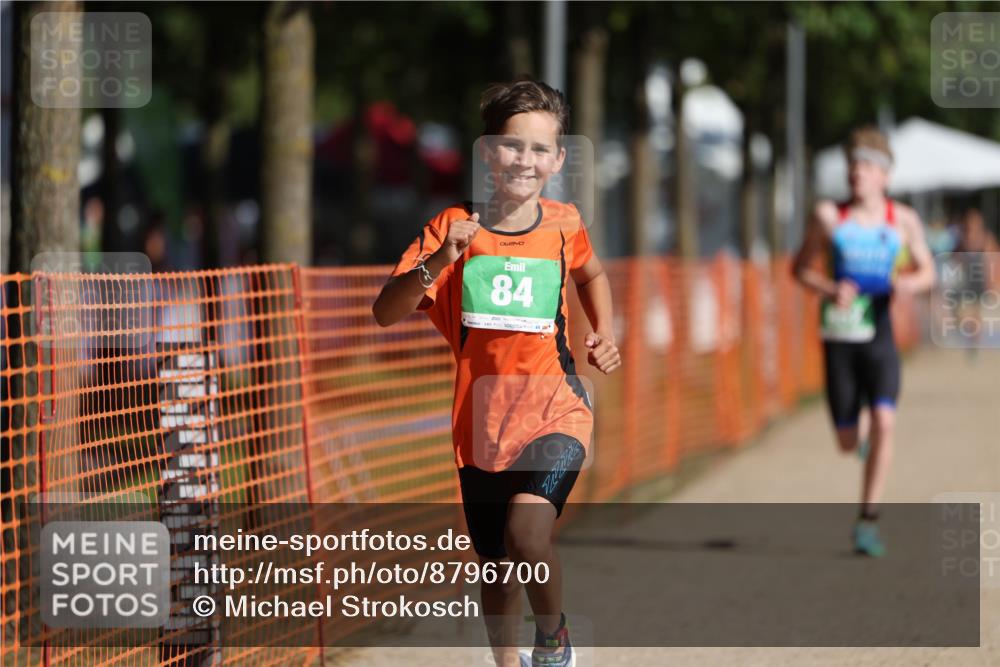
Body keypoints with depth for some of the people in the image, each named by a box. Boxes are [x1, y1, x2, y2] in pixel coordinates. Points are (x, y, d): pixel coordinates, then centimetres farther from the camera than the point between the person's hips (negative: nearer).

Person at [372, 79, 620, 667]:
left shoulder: (564, 224, 1)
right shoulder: (455, 227, -4)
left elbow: (592, 275, 25)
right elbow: (386, 313, -12)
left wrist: (604, 333, 9)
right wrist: (436, 263, -28)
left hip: (555, 408, -1)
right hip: (481, 419, 2)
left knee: (527, 533, -26)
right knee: (498, 568, 13)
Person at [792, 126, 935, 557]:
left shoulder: (904, 221, 2)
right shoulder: (829, 216, -1)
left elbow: (928, 272, 12)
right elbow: (801, 268, 5)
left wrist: (910, 283, -12)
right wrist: (830, 290, -14)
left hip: (879, 334, 0)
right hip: (838, 338, 0)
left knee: (883, 424, -20)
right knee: (848, 443, 3)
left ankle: (867, 522, -12)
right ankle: (863, 439, 44)